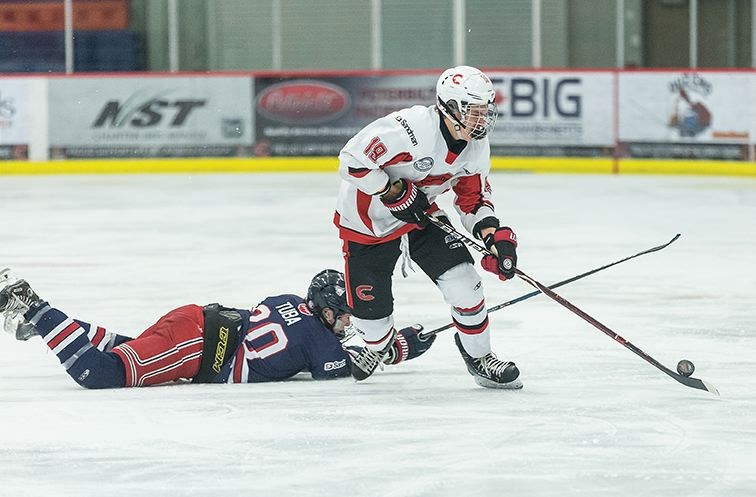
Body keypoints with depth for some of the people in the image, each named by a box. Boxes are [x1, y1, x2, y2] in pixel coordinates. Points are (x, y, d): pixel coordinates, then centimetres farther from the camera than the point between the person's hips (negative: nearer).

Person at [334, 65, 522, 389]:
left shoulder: (476, 147, -8)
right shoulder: (411, 128, -34)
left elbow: (473, 198, 5)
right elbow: (353, 159, -31)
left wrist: (494, 235, -12)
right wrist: (395, 193, -29)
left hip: (421, 214, 6)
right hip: (367, 221, -6)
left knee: (463, 282, -10)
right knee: (371, 306, 1)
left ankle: (479, 358, 10)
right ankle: (377, 344, 39)